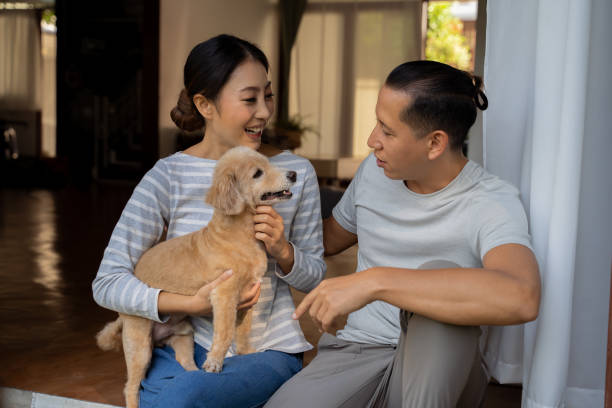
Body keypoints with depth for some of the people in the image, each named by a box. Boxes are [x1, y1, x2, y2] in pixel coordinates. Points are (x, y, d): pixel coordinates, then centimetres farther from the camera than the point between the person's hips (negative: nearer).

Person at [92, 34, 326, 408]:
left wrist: (283, 251, -12)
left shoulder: (296, 172, 2)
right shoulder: (169, 176, -4)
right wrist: (192, 304, -21)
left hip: (270, 350, 0)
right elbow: (107, 283, -8)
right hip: (186, 345, 1)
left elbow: (314, 276, 11)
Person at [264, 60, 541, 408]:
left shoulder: (493, 203, -15)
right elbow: (329, 239, 26)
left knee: (439, 276, -33)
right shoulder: (374, 170, 5)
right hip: (356, 353, 3)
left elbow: (521, 299, -37)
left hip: (438, 367, -3)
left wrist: (374, 282, -37)